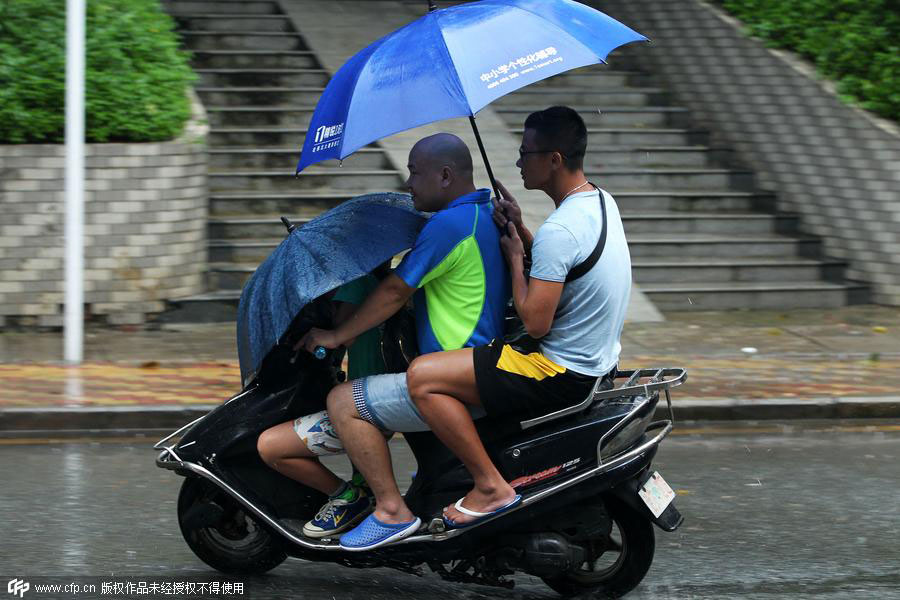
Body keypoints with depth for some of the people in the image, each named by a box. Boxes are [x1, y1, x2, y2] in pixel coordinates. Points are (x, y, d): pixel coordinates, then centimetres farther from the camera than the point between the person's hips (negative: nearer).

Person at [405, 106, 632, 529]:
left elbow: (535, 322, -24)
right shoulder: (601, 202, 6)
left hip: (561, 377, -10)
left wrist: (515, 256, -11)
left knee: (422, 377, -13)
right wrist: (520, 231, 5)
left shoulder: (558, 231, -25)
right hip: (596, 364, 10)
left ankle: (490, 486, -11)